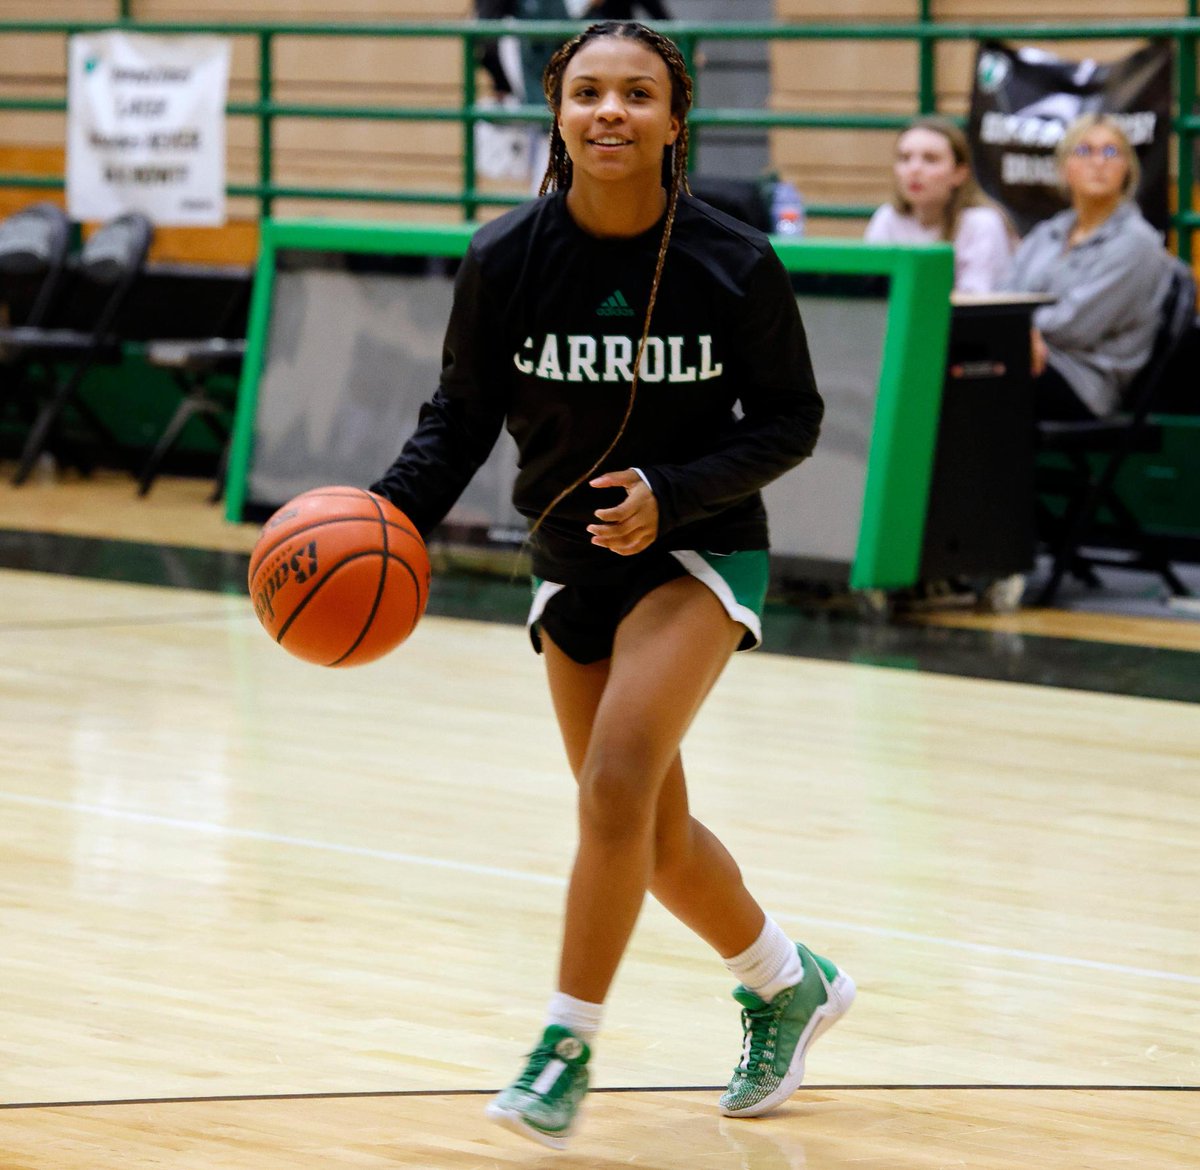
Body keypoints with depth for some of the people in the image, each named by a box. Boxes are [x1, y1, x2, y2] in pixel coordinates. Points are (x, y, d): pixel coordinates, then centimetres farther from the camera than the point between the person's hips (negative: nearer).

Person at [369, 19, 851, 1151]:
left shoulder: (734, 264, -16)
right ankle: (788, 985, 38)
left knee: (617, 780, -24)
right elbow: (461, 416, 0)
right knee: (653, 838, 12)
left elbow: (790, 419, -6)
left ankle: (566, 1045, -15)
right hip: (571, 561, 4)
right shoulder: (506, 258, -11)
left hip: (696, 552, -4)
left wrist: (670, 495, -20)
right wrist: (391, 516, -17)